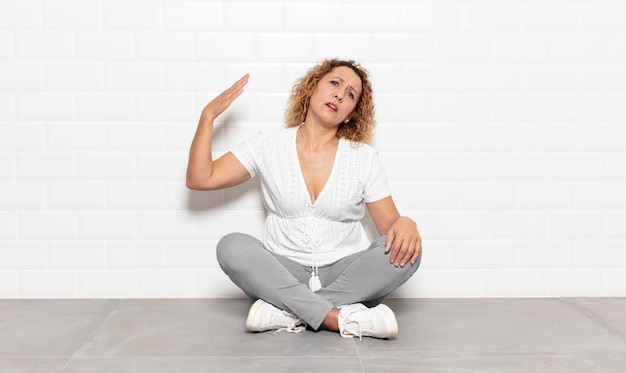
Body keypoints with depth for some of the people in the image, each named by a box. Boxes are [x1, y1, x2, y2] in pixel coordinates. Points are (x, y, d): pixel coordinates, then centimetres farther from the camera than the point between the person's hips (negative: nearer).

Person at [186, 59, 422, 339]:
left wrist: (405, 224, -23)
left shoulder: (364, 158, 3)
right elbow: (199, 179, 2)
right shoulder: (269, 145, 4)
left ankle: (288, 312, -27)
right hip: (282, 277, 0)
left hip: (346, 277, 1)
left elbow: (390, 225, 1)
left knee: (406, 249, -27)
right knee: (232, 246, -29)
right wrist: (208, 115, -5)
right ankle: (341, 319, -33)